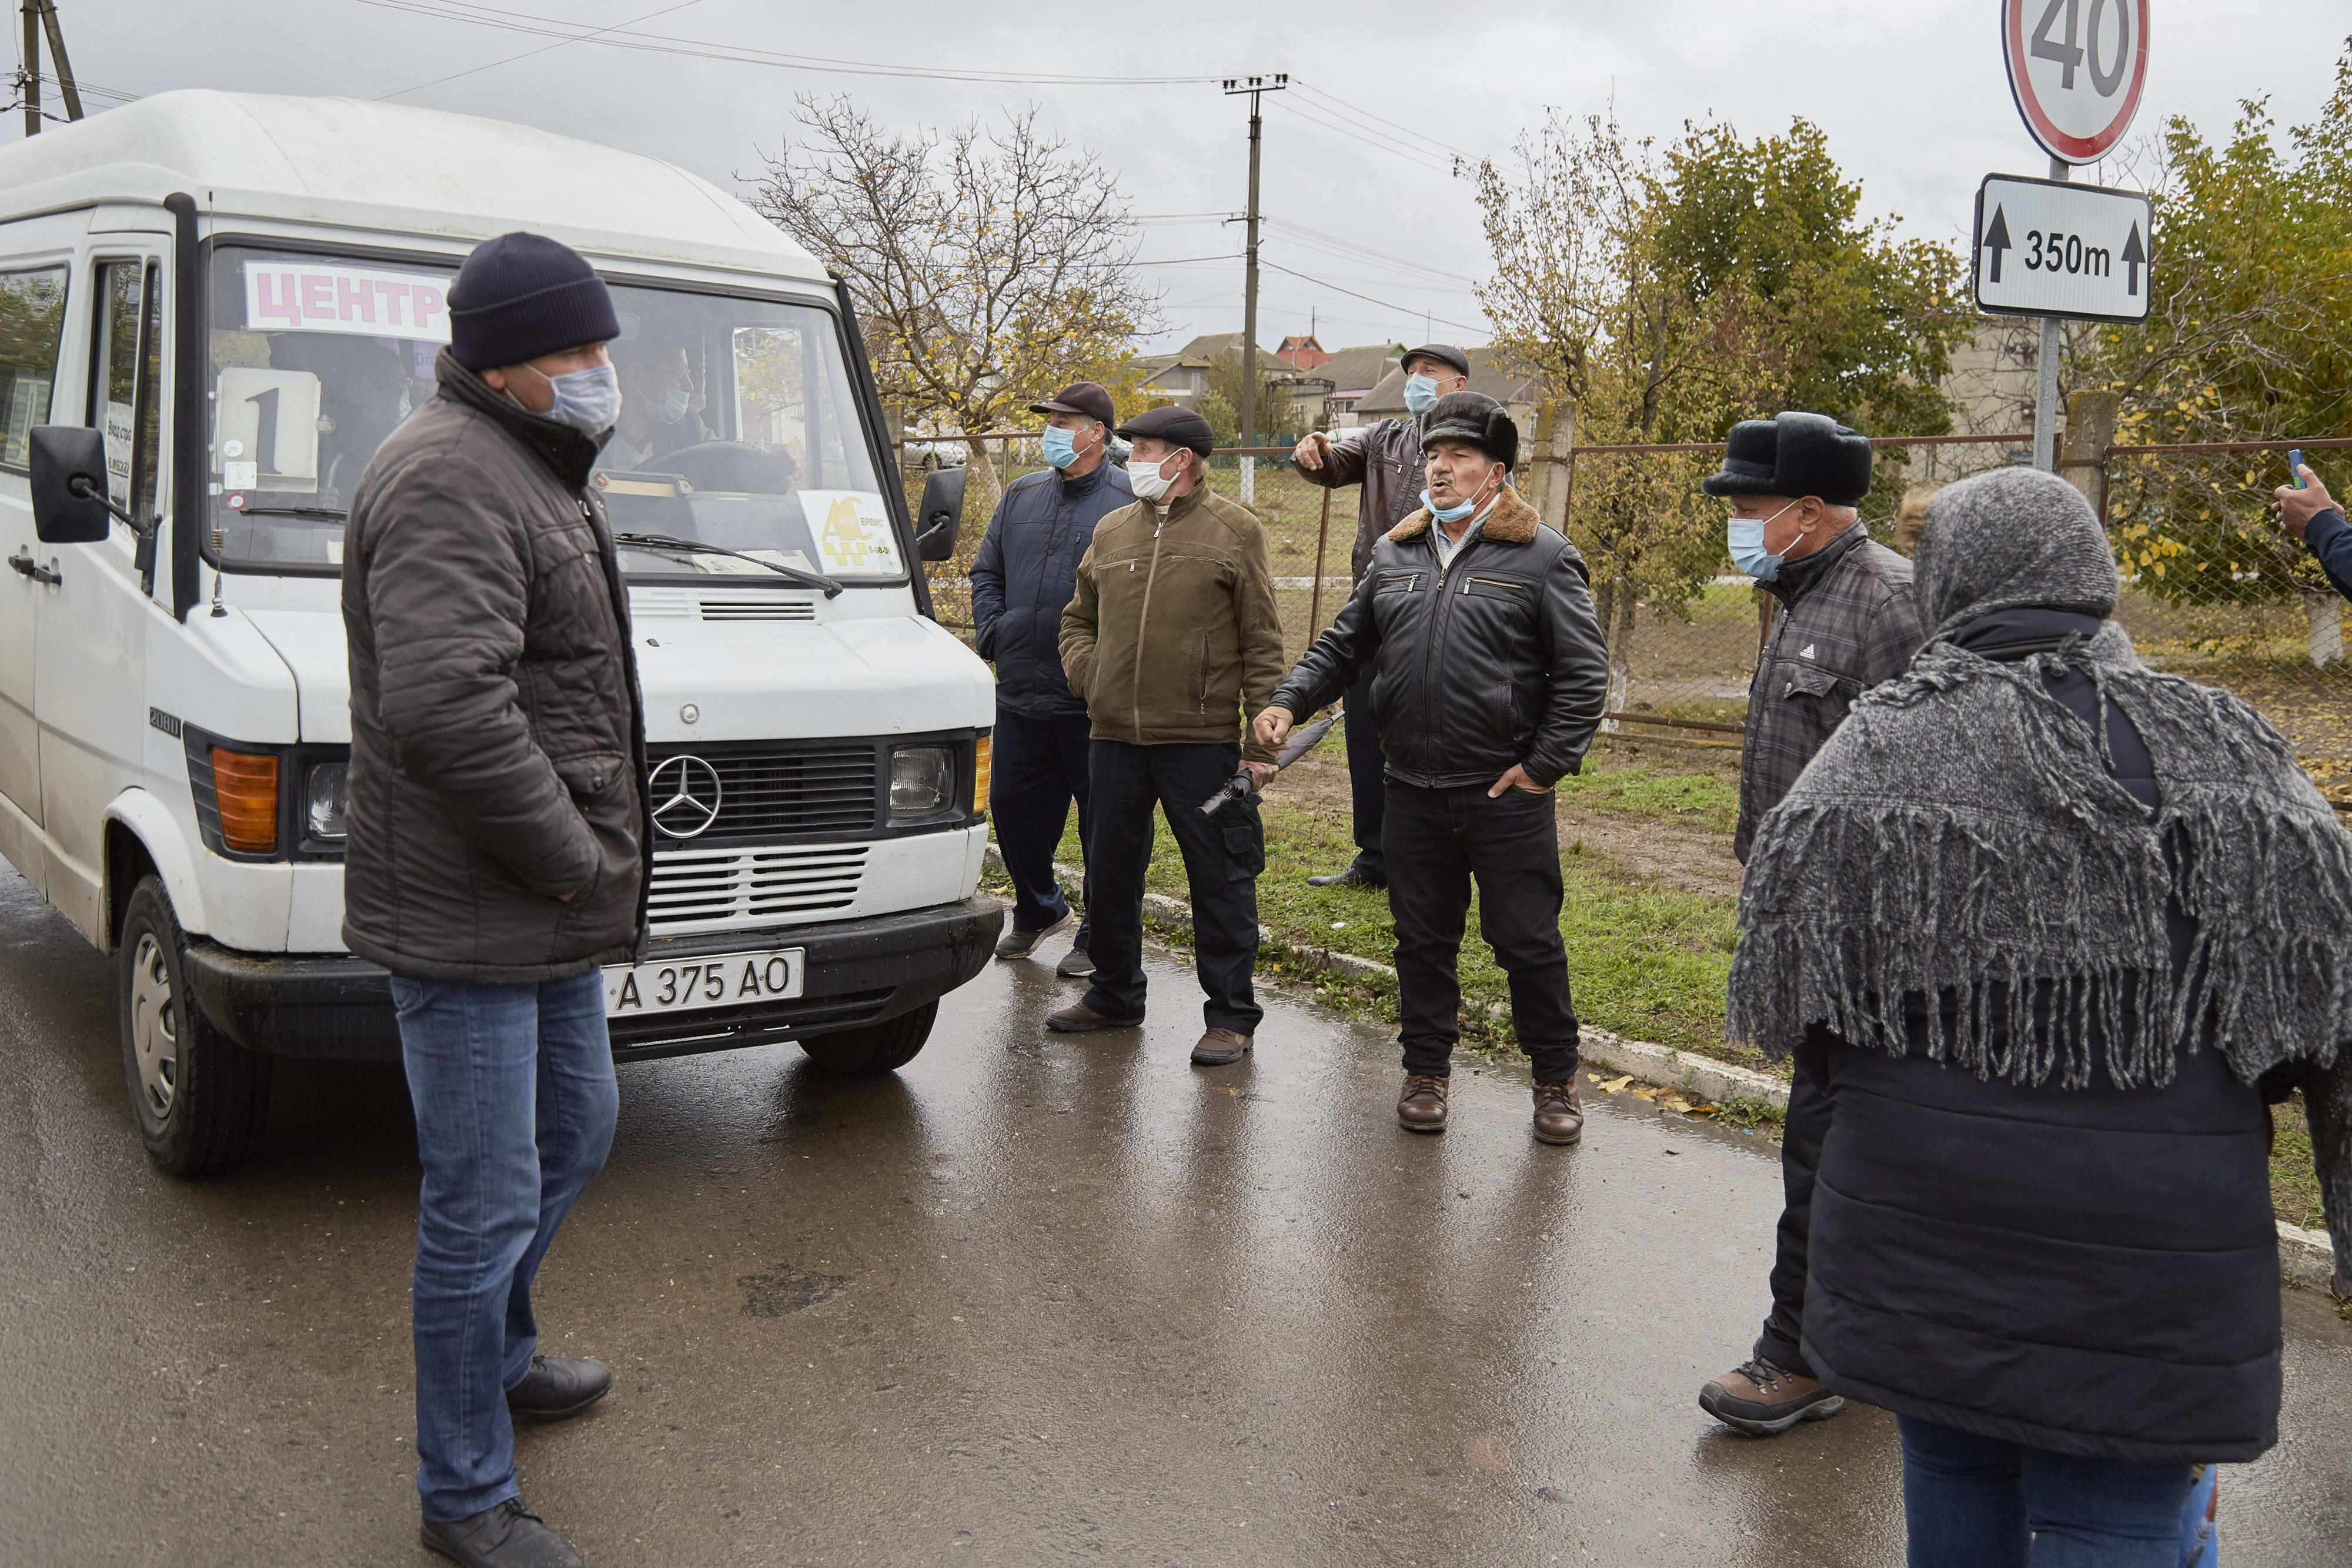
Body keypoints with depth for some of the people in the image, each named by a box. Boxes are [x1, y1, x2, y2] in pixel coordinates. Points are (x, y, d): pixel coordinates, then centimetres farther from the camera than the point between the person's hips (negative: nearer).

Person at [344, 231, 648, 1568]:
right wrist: (579, 858, -21)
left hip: (552, 913, 11)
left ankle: (501, 1357, 47)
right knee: (485, 1205, 1)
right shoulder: (451, 480, -19)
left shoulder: (544, 475, 15)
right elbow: (448, 713, -32)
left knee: (575, 1135, 25)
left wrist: (599, 870, 14)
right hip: (464, 922, -10)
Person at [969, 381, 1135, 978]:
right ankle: (1038, 909, 38)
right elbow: (986, 571, 22)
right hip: (1020, 692, 6)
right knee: (1012, 805, 14)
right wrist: (992, 633, 8)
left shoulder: (1132, 501, -6)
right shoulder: (1022, 496, 13)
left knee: (1104, 817, 4)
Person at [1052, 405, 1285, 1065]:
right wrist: (1088, 676, 4)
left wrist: (1262, 743, -8)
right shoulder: (1110, 532, 13)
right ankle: (1114, 995, 31)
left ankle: (1231, 1016, 12)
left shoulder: (1235, 531, -1)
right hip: (1115, 738, 5)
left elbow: (1263, 642, -3)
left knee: (1220, 878, 1)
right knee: (1111, 870, 14)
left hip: (1203, 740, -5)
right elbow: (1077, 619, 24)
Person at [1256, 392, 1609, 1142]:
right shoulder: (1394, 554, 11)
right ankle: (1426, 1070, 28)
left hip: (1506, 793, -4)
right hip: (1413, 792, 4)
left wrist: (1545, 765, -10)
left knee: (1528, 941, 5)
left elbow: (1584, 672, -6)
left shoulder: (1542, 557, -5)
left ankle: (1556, 1079, 22)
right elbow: (1343, 647, 16)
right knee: (1423, 939, 13)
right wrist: (1289, 700, 0)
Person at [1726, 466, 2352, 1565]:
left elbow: (1783, 992, -2)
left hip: (1925, 1220, 1)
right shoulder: (2227, 751, -1)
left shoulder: (1882, 747, -6)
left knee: (1954, 1472, 19)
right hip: (2151, 1260, 0)